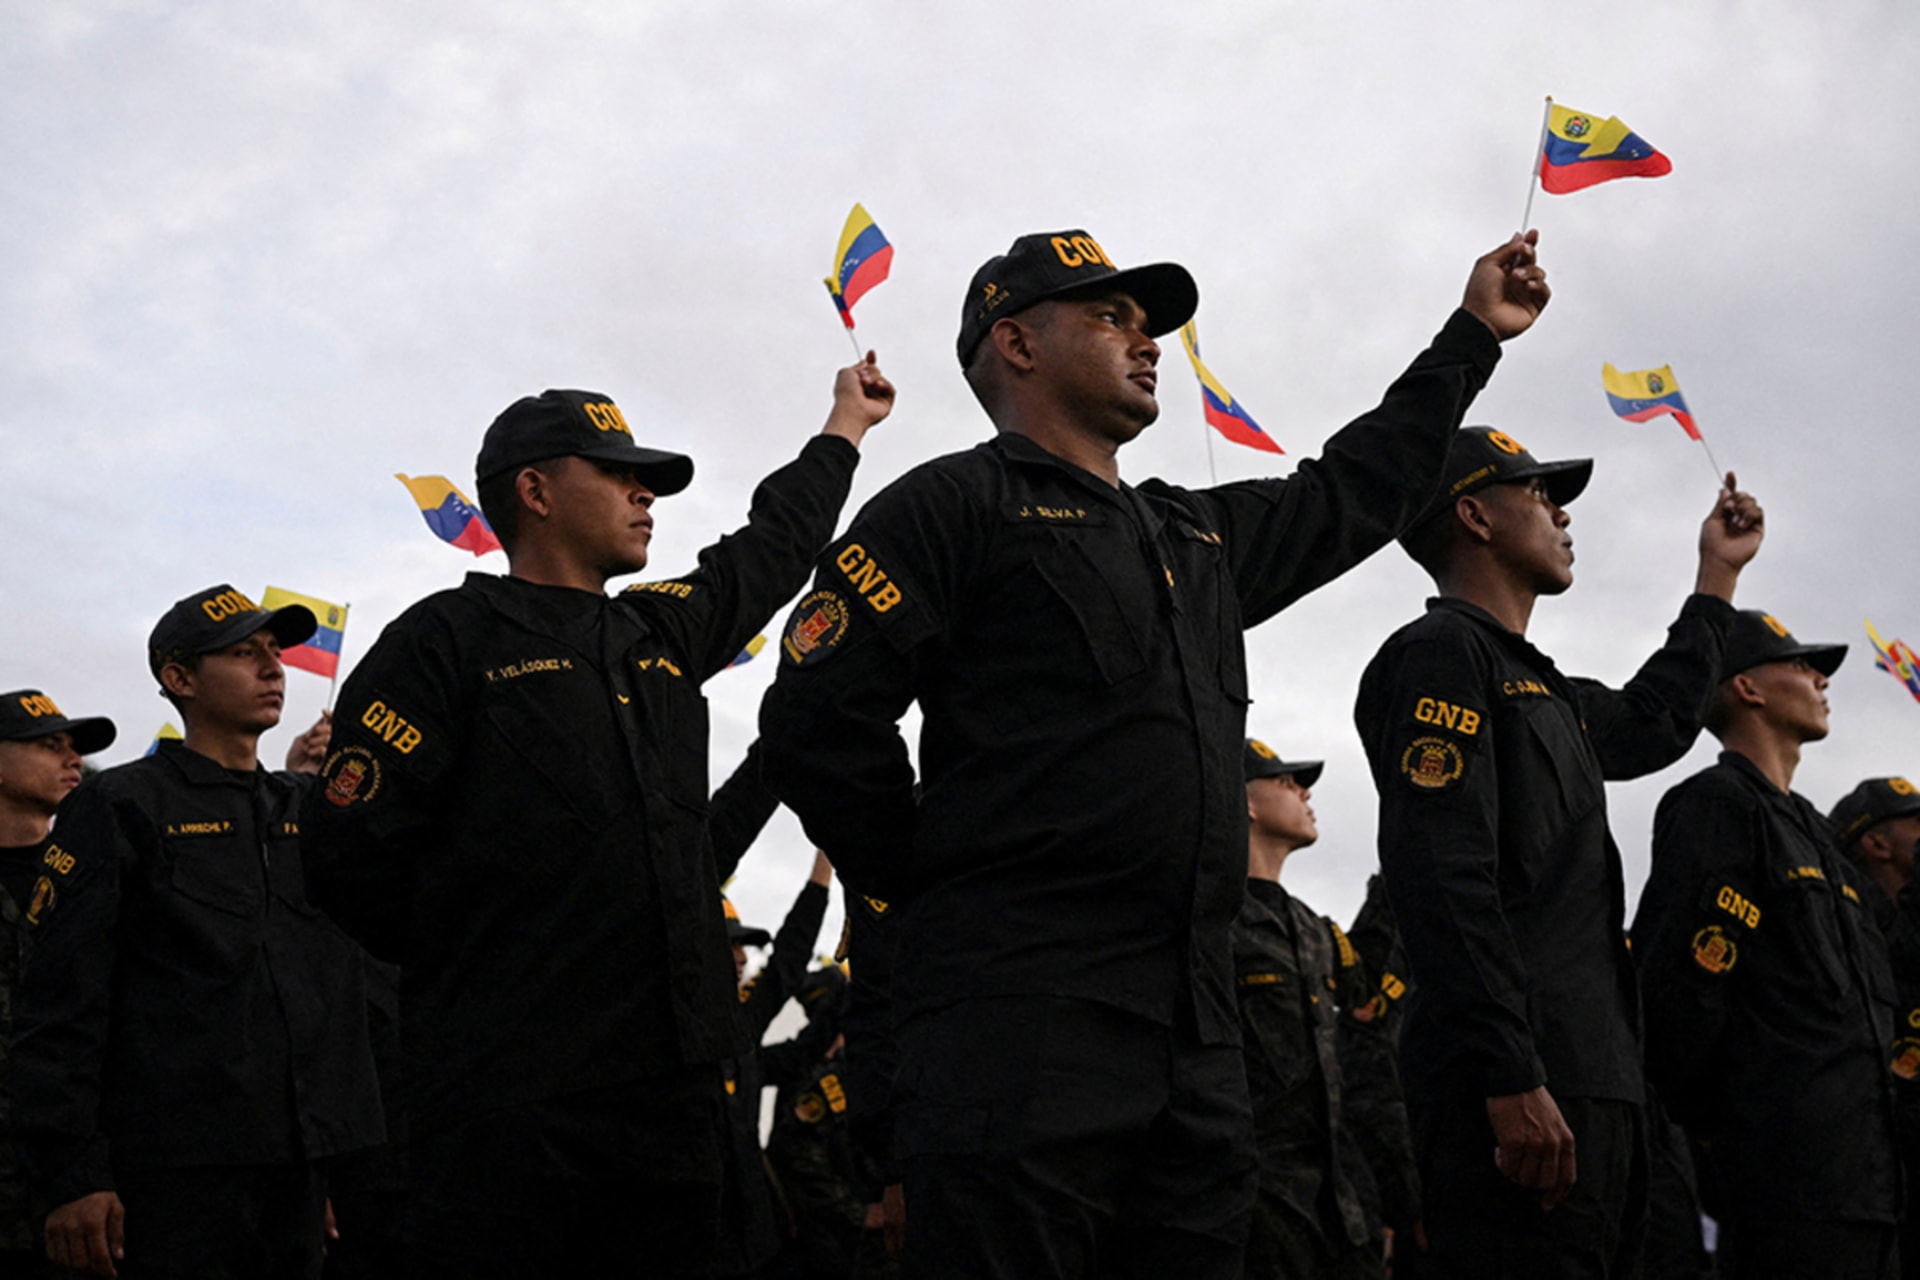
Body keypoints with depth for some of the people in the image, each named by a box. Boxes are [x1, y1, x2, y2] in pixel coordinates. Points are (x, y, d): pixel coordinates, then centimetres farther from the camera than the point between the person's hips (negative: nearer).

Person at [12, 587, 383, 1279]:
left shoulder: (308, 811, 17)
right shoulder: (120, 806, 0)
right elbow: (59, 1002, -6)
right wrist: (70, 1176, -13)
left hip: (299, 1169, 6)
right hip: (175, 1173, -6)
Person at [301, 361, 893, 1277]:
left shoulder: (663, 634, 19)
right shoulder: (450, 639, -2)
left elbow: (772, 548, 37)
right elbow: (351, 856, -7)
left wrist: (846, 423, 50)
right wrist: (481, 972, 2)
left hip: (675, 1097, 7)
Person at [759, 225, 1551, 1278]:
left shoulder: (1199, 535, 26)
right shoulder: (958, 503, 2)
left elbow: (1354, 494, 41)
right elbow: (816, 718, -7)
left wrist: (1473, 333, 46)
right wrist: (941, 892, 0)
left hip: (1197, 1033, 8)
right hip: (1021, 1019, -7)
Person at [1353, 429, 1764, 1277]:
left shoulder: (1541, 689, 25)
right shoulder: (1441, 652, -5)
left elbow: (1652, 725, 46)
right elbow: (1442, 879, -17)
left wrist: (1717, 575, 48)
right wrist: (1511, 1080, -23)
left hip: (1592, 1088, 10)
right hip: (1518, 1096, -10)